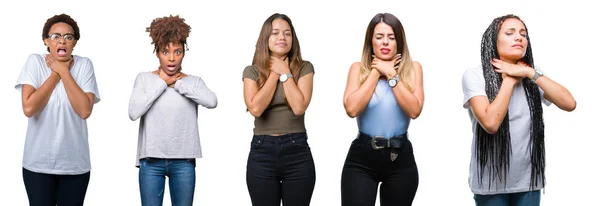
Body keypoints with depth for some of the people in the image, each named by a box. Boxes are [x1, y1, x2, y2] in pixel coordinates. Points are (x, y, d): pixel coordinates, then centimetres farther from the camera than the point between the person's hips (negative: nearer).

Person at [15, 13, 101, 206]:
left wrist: (64, 71, -13)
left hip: (75, 163, 1)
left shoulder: (84, 64, -3)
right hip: (38, 163, -1)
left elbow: (85, 110, -15)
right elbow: (28, 108, -16)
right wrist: (56, 74, -11)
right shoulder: (35, 62, -4)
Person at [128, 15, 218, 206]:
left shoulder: (193, 81, 4)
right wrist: (161, 82, -7)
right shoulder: (144, 78, 3)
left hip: (183, 161, 1)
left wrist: (178, 83, -8)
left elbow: (212, 101, -17)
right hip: (151, 161, 0)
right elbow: (134, 112, -12)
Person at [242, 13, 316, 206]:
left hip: (297, 151, 0)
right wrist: (274, 74, -6)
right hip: (262, 152, 1)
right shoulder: (252, 71, 4)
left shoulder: (304, 68, 2)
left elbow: (299, 107, -12)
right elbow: (255, 108, -12)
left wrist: (285, 73, -6)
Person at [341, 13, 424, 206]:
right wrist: (375, 72, -8)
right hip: (361, 158, -1)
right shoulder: (358, 68, 3)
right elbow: (352, 109, -13)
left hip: (401, 158, 1)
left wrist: (391, 74, -11)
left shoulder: (413, 68, 4)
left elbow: (414, 110, -10)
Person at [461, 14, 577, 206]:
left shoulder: (532, 74, 4)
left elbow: (569, 103, -10)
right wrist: (509, 80, -14)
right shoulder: (474, 75, -10)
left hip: (528, 180, 4)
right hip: (491, 182, -4)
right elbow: (491, 123, -23)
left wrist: (529, 73, -13)